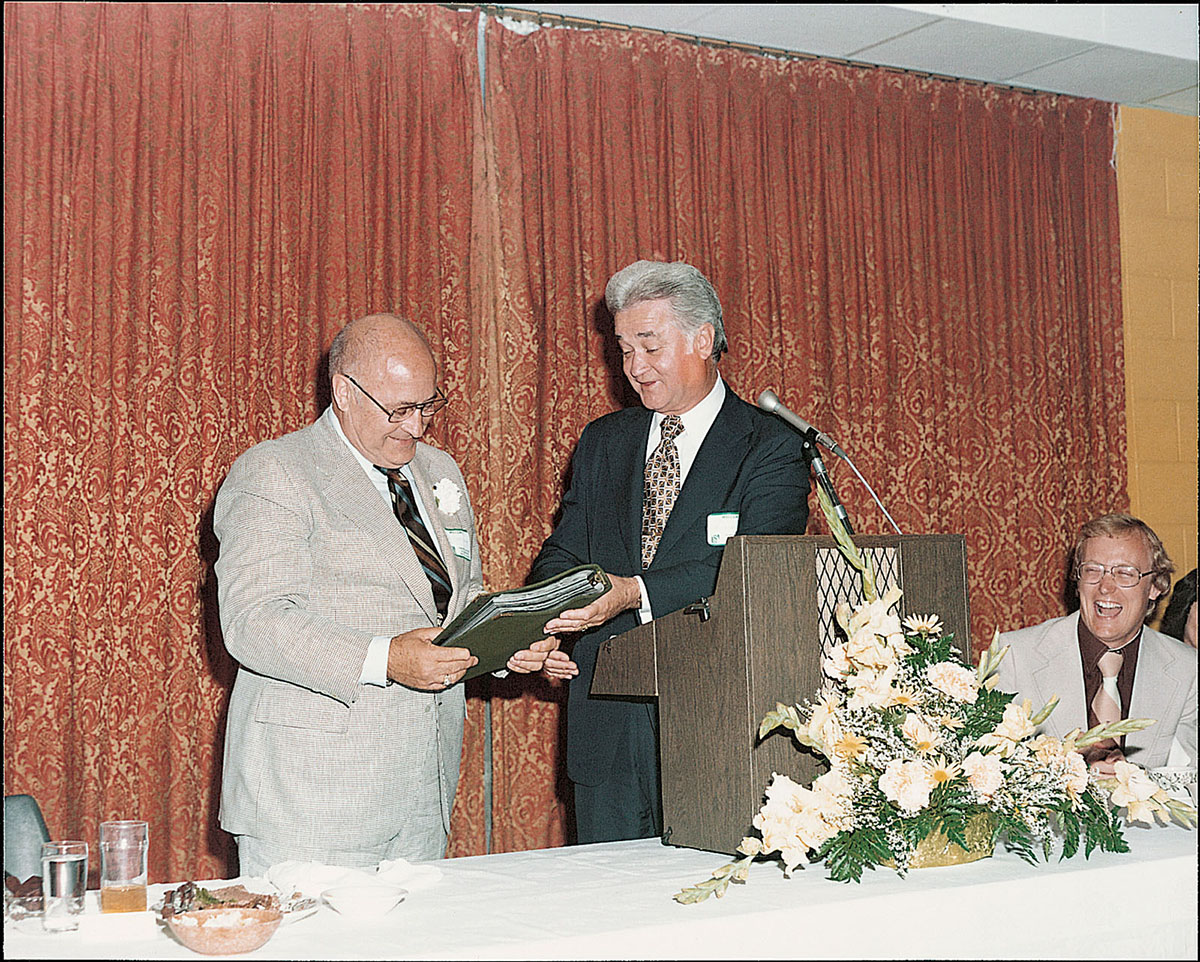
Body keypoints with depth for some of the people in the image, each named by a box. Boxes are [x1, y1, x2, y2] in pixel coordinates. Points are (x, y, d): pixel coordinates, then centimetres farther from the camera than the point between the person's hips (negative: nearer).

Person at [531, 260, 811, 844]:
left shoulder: (773, 449, -2)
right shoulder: (602, 442, 15)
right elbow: (562, 553, 13)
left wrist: (635, 593, -27)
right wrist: (544, 627, -8)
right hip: (608, 723, 4)